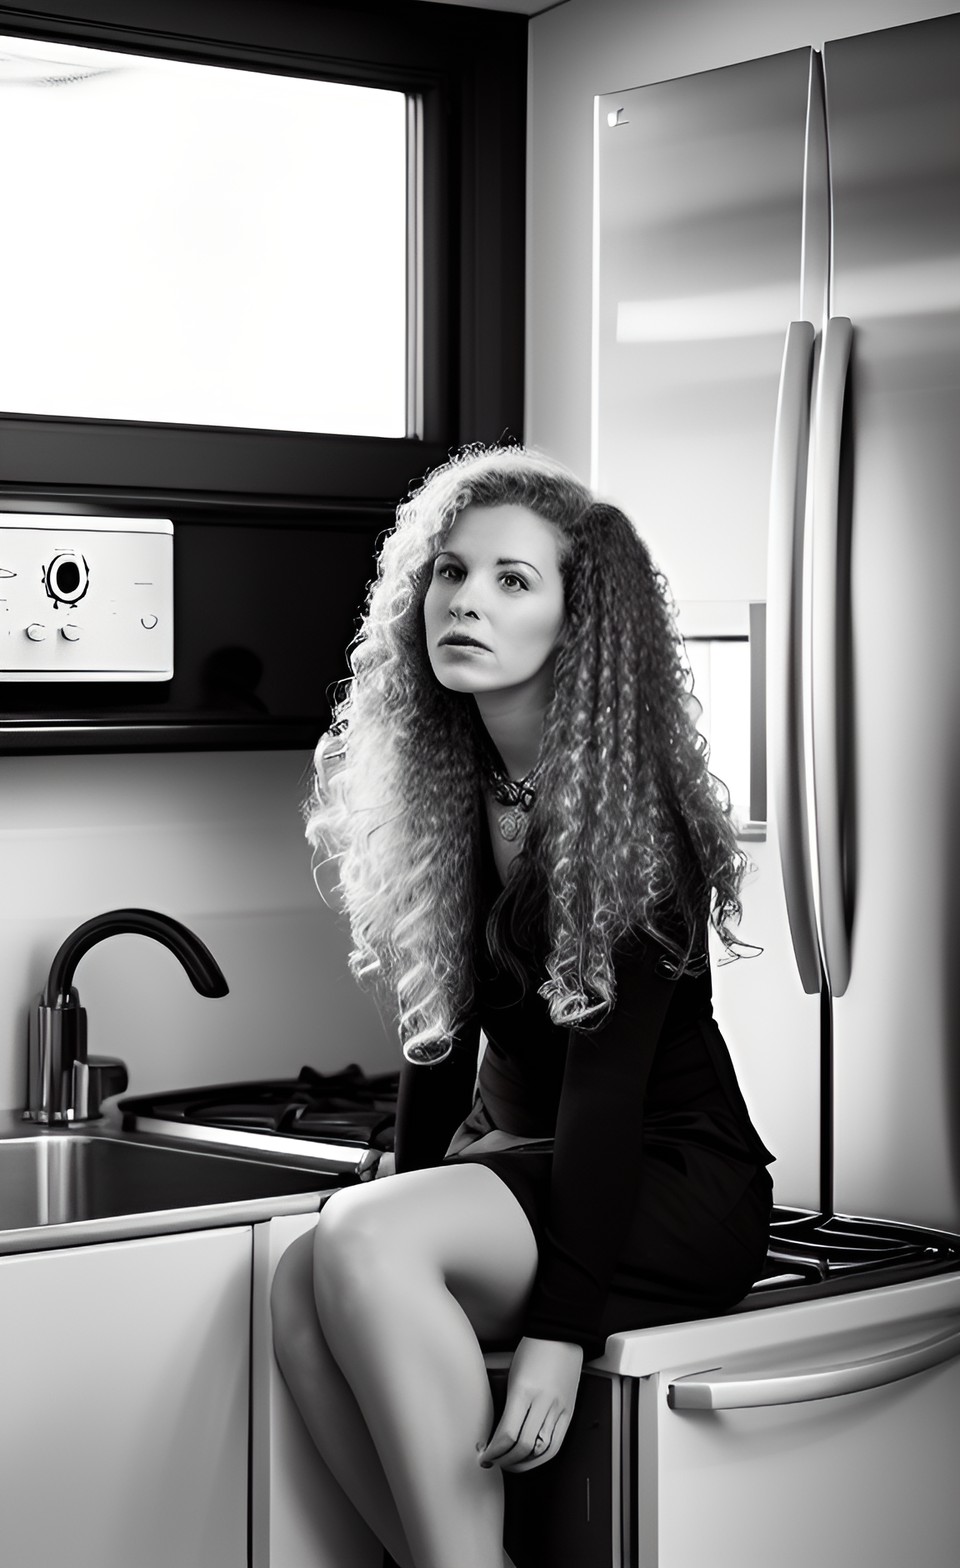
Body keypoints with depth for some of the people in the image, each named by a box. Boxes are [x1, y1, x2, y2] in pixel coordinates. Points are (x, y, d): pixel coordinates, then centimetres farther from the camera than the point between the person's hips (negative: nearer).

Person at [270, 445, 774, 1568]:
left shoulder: (632, 810, -15)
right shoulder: (448, 786, 8)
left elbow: (609, 1074, -21)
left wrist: (561, 1329, -26)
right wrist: (402, 1187, 5)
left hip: (675, 1184, -7)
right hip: (515, 1159, 7)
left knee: (362, 1242, -30)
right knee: (301, 1291, -22)